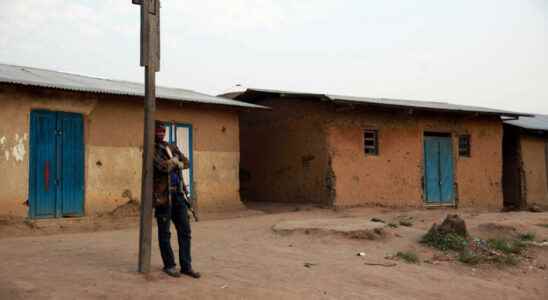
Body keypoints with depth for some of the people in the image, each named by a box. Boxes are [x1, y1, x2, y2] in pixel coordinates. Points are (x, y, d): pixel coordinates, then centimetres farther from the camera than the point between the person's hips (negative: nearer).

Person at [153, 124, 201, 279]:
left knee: (184, 230, 6)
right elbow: (162, 166, -20)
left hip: (177, 193, 6)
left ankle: (186, 266, 14)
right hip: (163, 194, -6)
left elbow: (186, 162, 10)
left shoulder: (172, 147, 16)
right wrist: (175, 161, -3)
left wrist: (175, 163, -10)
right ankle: (169, 265, 16)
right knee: (165, 232, 4)